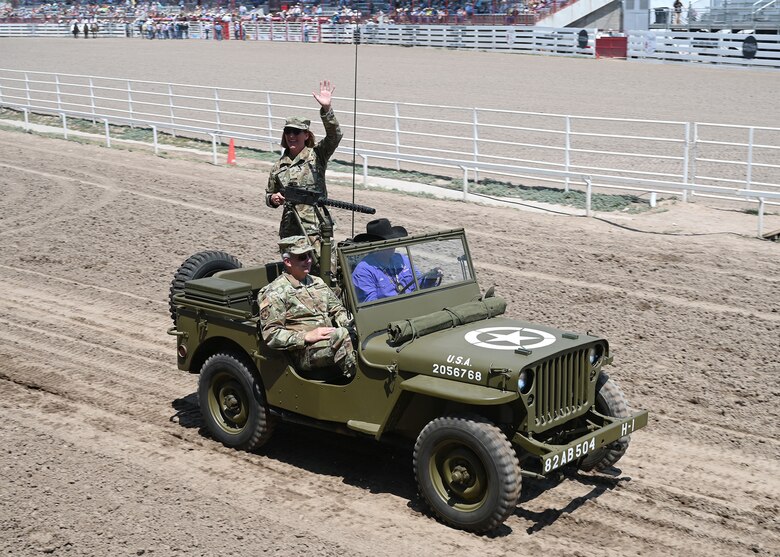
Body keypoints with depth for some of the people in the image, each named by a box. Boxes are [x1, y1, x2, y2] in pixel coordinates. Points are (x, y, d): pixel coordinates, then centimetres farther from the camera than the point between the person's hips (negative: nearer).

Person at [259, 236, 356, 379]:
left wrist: (349, 324, 2)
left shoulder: (317, 282, 19)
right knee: (341, 335, -32)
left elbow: (337, 310, 25)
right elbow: (270, 335, -10)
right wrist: (307, 336, -19)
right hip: (304, 354, -7)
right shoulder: (275, 293, -4)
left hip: (330, 343, 7)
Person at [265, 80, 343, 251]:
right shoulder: (279, 166, 12)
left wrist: (326, 109, -28)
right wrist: (273, 199, -2)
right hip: (289, 229, 4)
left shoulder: (316, 155, 2)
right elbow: (269, 194, 23)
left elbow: (334, 136, -14)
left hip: (315, 227, -4)